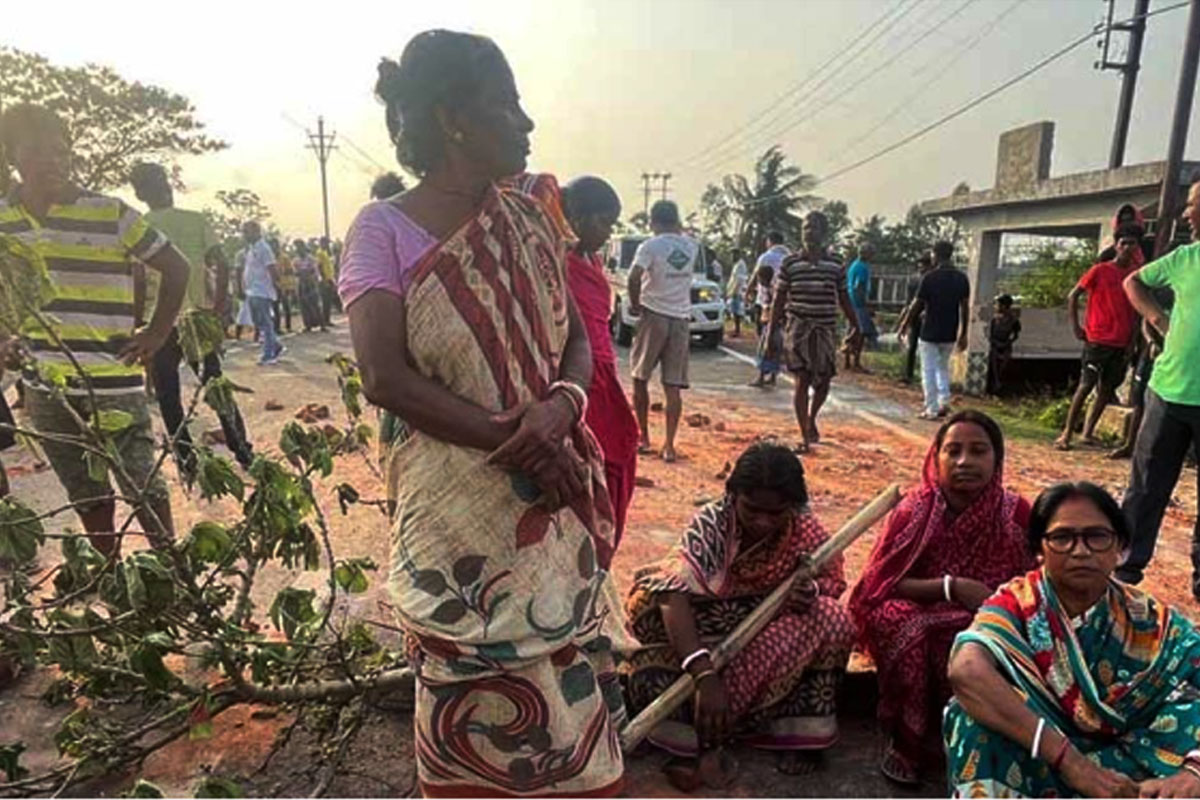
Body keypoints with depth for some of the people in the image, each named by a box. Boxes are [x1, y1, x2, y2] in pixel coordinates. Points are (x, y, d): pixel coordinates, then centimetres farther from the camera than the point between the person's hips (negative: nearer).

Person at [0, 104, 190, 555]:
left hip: (113, 380, -4)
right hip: (45, 385, 5)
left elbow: (176, 267, -3)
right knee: (86, 493, 15)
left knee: (142, 484, 1)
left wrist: (157, 334, -6)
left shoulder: (111, 214, -8)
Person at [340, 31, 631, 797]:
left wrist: (561, 403, -15)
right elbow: (386, 376, -16)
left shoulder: (529, 221, 7)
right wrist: (514, 441, -18)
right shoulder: (384, 229, -8)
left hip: (554, 500, 5)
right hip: (457, 510, -4)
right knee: (475, 705, 10)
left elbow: (577, 340, 7)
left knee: (570, 688, 13)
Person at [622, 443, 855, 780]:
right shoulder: (711, 522, -26)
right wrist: (704, 675, -50)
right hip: (710, 633, -2)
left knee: (833, 620, -26)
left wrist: (810, 591, -26)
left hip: (780, 636, 3)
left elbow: (832, 581, 0)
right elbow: (674, 593, -39)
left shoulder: (806, 528, -17)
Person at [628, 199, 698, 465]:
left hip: (654, 316, -3)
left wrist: (634, 303, -7)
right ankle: (669, 446, -1)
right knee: (674, 387, 3)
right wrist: (678, 228, 22)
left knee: (640, 379, 12)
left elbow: (634, 277, -20)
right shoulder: (691, 246, 7)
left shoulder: (650, 246, -7)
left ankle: (644, 438, 16)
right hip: (681, 318, 4)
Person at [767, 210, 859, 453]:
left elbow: (844, 298, 13)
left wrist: (854, 325, 7)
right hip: (798, 328, -2)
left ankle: (811, 419, 35)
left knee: (823, 381, 6)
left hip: (826, 330, 3)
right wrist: (771, 330, -3)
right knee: (802, 381, -4)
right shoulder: (790, 263, 0)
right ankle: (805, 436, 3)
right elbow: (779, 298, 1)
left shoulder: (835, 266, 6)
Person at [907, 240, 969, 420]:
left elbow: (918, 305, -8)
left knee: (929, 371, 4)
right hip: (950, 334, 5)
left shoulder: (930, 277, -11)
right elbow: (965, 308, 4)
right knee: (943, 368, 22)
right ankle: (944, 401, 10)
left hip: (930, 333, -4)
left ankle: (932, 410, 4)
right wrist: (963, 334, 11)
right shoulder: (961, 278, 2)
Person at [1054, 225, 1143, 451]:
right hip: (1097, 340, -5)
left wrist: (1133, 340, 6)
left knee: (1107, 389, 6)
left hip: (1121, 344, 5)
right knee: (1086, 386, -6)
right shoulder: (1100, 270, -3)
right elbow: (1072, 297, 0)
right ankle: (1066, 433, 0)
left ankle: (1088, 432, 15)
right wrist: (1076, 328, -5)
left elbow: (1137, 311, 14)